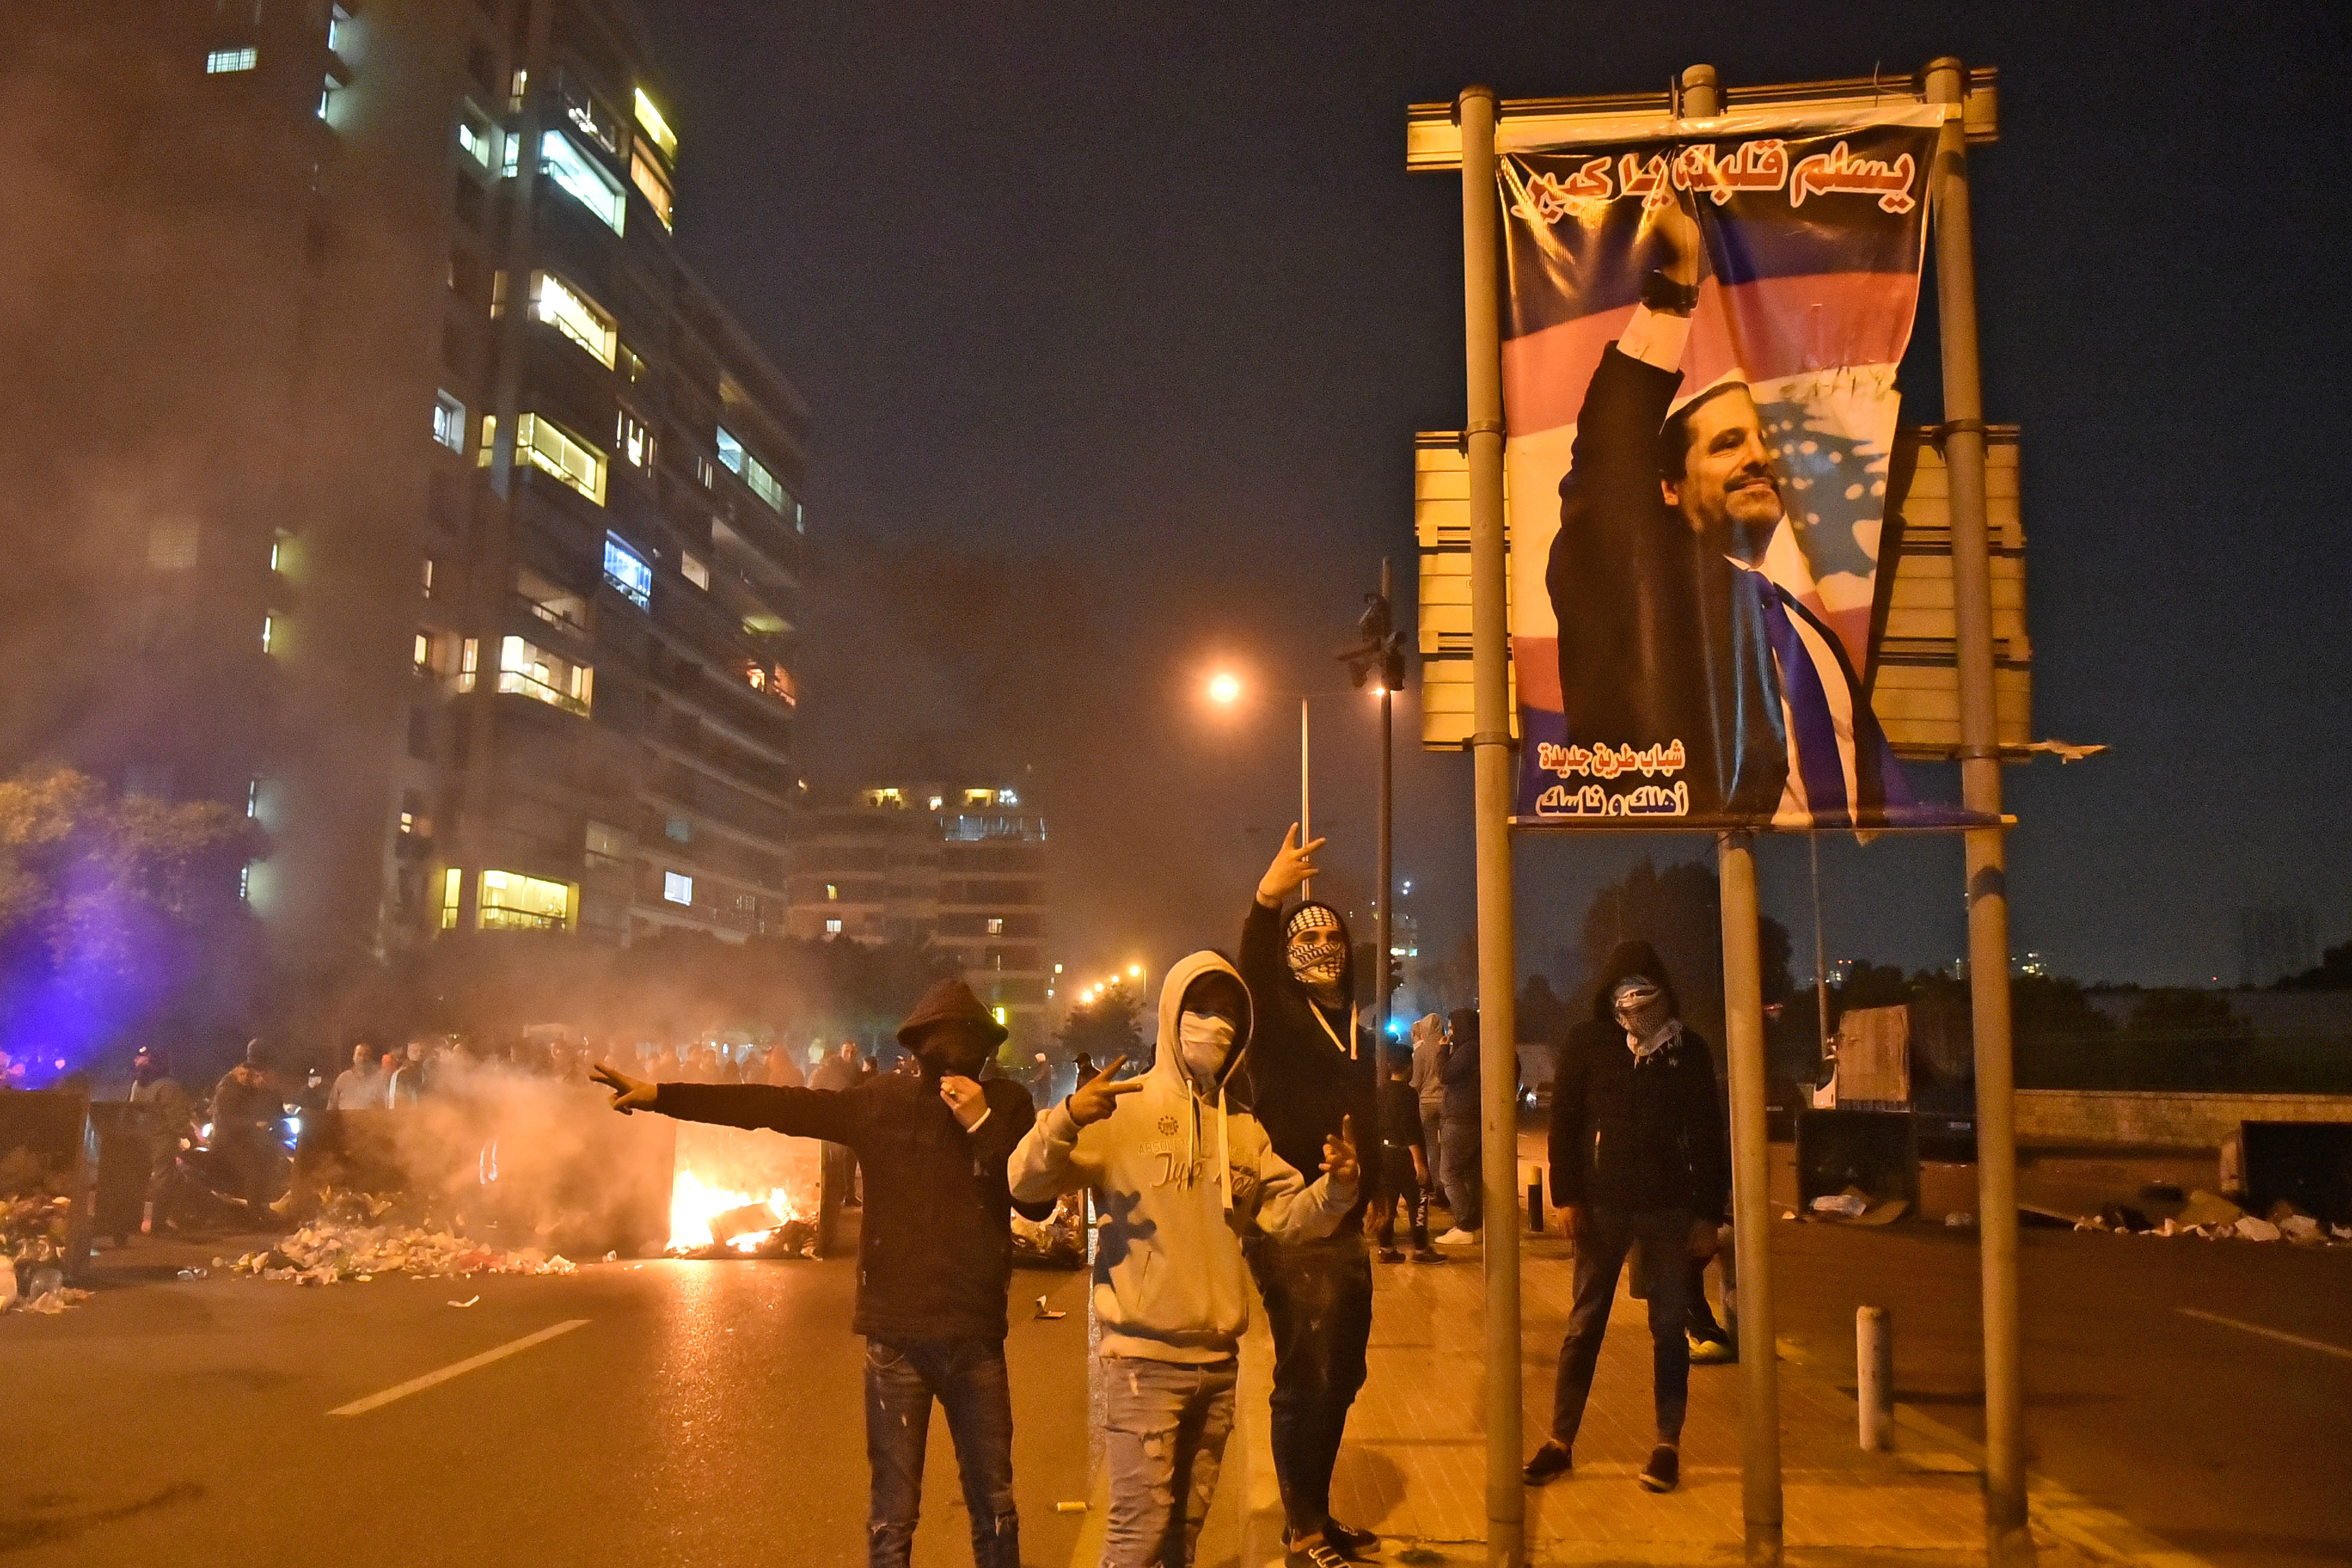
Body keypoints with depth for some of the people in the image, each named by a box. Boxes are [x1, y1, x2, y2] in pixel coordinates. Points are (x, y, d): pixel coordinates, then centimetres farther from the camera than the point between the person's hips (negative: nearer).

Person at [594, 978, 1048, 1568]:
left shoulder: (1006, 1105, -1)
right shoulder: (884, 1099, -1)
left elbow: (1038, 1202, -7)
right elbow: (776, 1106, -2)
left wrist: (983, 1125, -17)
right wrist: (660, 1095, -6)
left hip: (975, 1336, 1)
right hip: (896, 1333, 0)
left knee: (995, 1507, 12)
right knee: (892, 1513, 7)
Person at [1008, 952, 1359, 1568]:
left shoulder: (1244, 1129, 11)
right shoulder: (1122, 1109, -8)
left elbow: (1287, 1215, 7)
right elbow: (1026, 1182, -17)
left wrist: (1335, 1188, -14)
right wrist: (1067, 1119, -36)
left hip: (1219, 1359, 6)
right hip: (1144, 1357, -6)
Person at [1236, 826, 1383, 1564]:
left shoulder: (1358, 1027, 14)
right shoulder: (1280, 1018, -6)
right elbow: (1252, 971, -28)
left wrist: (1379, 1184, 12)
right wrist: (1267, 900, -44)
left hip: (1346, 1227, 7)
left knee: (1341, 1376, 14)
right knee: (1305, 1378, -5)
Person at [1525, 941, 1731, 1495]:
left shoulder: (1689, 1048, 0)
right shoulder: (1588, 1042, -3)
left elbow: (1708, 1134, 2)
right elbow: (1564, 1121, -2)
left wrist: (1708, 1212, -1)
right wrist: (1567, 1196, -8)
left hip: (1670, 1206, 1)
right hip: (1603, 1202, 0)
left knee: (1670, 1327, 7)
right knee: (1584, 1325, 6)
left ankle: (1668, 1444, 17)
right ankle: (1561, 1440, 14)